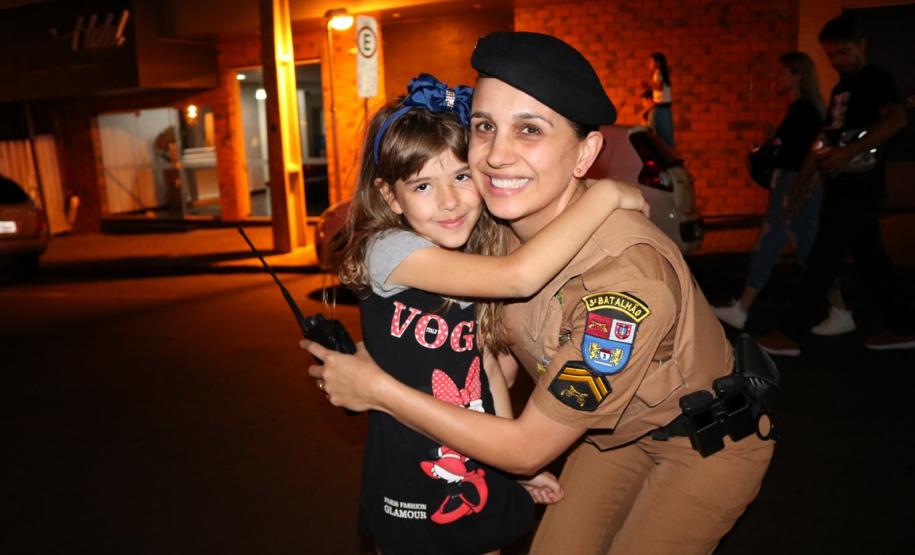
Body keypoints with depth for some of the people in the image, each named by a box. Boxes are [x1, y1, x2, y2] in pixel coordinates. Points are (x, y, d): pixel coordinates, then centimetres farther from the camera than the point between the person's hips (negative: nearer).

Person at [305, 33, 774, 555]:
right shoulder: (499, 219, -19)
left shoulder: (628, 272, -38)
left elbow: (526, 448, -28)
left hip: (708, 438, -5)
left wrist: (376, 388, -25)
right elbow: (503, 349, 0)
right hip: (614, 425, 5)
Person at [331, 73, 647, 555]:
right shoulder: (388, 249, -22)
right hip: (409, 492, -5)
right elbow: (519, 276, -34)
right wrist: (604, 194, -26)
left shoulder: (471, 262, 1)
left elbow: (487, 364, 8)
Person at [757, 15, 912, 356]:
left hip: (859, 188, -9)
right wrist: (803, 185, 17)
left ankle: (790, 334, -5)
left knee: (823, 260, -8)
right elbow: (826, 140, 21)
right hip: (842, 187, 9)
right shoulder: (840, 90, 18)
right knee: (870, 258, 13)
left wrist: (849, 153, -32)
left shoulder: (877, 80, -7)